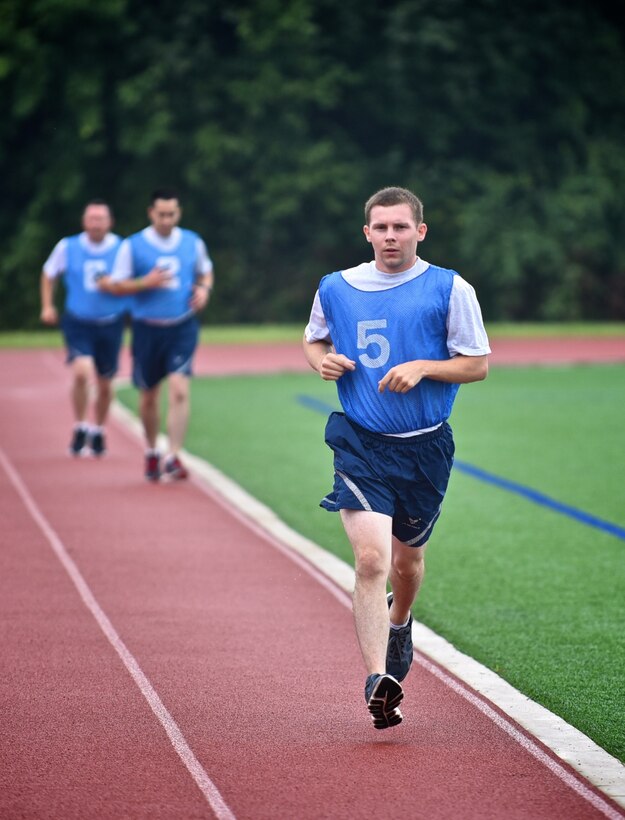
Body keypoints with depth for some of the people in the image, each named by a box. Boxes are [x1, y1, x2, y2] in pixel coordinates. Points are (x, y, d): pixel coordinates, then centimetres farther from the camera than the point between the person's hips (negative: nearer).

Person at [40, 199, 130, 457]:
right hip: (78, 322, -1)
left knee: (104, 385, 10)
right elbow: (49, 274, 14)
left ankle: (98, 432, 33)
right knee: (81, 372, -23)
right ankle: (80, 429, -5)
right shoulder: (68, 247, -3)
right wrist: (47, 306, 5)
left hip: (111, 323, 1)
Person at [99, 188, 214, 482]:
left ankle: (173, 458, -16)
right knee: (149, 396, 11)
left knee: (179, 390, -17)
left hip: (183, 328, 0)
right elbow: (115, 285, -1)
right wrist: (146, 283, -16)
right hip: (147, 328, 0)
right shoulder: (132, 246, -4)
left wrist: (204, 289, -2)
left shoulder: (193, 242, 4)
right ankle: (151, 453, 33)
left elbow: (206, 272, 20)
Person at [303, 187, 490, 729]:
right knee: (371, 559, -18)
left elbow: (478, 364, -1)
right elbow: (313, 341, 20)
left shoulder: (450, 290, -4)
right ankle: (378, 682, -21)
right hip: (361, 444, 0)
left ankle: (399, 623, 52)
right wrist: (321, 359, -3)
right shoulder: (336, 288, 4)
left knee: (408, 559, 17)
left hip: (425, 447, 1)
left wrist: (423, 367, -17)